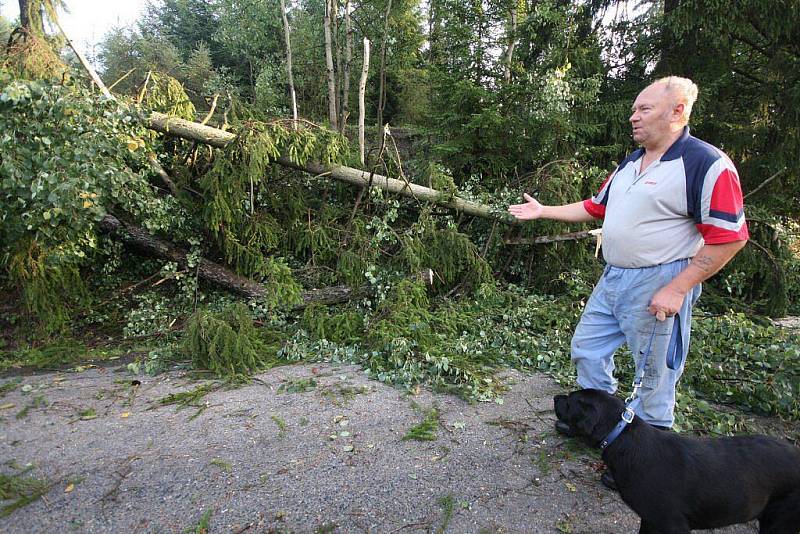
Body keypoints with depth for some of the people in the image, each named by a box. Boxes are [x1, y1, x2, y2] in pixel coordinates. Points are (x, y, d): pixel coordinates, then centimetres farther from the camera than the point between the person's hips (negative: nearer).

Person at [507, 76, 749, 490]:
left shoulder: (706, 165, -15)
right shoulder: (631, 163, 11)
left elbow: (729, 237, -17)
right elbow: (596, 207, 21)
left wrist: (677, 289, -20)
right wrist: (543, 212, 19)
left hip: (658, 286, -8)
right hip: (613, 279, 9)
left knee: (654, 374, 6)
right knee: (586, 348, 18)